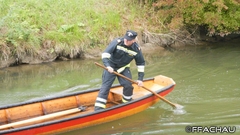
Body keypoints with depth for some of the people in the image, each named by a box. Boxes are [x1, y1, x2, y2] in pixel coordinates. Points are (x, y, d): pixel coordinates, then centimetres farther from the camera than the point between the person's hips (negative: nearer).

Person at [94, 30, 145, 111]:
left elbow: (141, 63, -1)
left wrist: (140, 79, -4)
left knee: (128, 86, -7)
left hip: (124, 69, 3)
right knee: (105, 87, -8)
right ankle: (98, 109, -9)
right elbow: (105, 54, -27)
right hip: (111, 67, -3)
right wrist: (108, 66, -42)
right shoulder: (117, 42, -24)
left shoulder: (136, 49, -14)